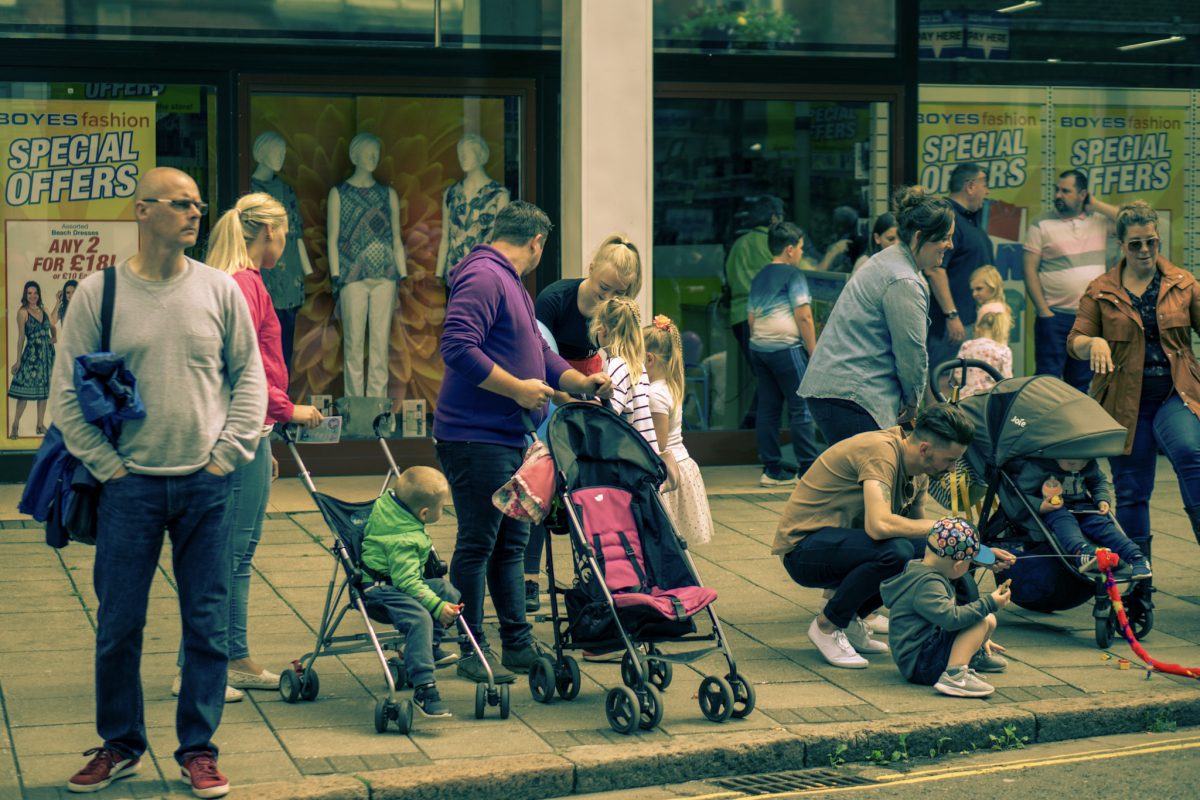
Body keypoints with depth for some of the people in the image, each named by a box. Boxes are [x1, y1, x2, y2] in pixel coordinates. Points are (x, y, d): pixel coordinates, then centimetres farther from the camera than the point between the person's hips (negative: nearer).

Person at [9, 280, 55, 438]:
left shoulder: (43, 309, 9)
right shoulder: (23, 312, -6)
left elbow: (53, 326, 27)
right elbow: (21, 336, -7)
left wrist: (54, 338, 10)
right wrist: (18, 360, -7)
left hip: (47, 352, 6)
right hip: (32, 352, -6)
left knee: (44, 388, 8)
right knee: (25, 388, -8)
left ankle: (41, 425, 14)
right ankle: (15, 425, -4)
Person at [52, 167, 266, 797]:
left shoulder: (219, 289, 3)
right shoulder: (98, 292, -1)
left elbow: (250, 377, 8)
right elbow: (66, 394, 1)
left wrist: (227, 456, 0)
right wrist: (108, 465, -4)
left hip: (206, 485, 1)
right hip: (130, 485, -1)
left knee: (208, 624, 5)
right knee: (117, 625, 5)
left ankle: (197, 749, 18)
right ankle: (120, 745, 23)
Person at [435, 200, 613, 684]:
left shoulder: (511, 283, 20)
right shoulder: (482, 277, -15)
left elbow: (538, 351, 23)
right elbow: (458, 347, -26)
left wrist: (581, 382, 9)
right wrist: (517, 388, -22)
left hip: (510, 437, 11)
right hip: (476, 438, -11)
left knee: (511, 544, 14)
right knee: (477, 544, -3)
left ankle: (518, 644, 21)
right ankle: (473, 653, 5)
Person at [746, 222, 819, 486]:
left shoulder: (759, 278, 15)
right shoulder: (793, 275, -7)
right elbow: (803, 317, -13)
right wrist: (813, 351, -8)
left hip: (758, 347, 8)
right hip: (786, 347, -8)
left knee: (767, 409, 7)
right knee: (801, 408, -3)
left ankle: (772, 469, 8)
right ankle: (809, 469, -4)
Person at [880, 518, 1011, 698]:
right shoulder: (927, 584, -21)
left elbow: (949, 615, 27)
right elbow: (951, 618, -34)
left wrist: (980, 640, 31)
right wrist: (989, 604, -26)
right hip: (920, 667, -11)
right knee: (980, 622, -23)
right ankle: (954, 675, -32)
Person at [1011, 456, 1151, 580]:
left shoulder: (1089, 465, 0)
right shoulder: (1038, 467, -17)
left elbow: (1099, 482, 19)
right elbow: (1019, 494, -15)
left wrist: (1103, 499, 0)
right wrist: (1039, 506, -31)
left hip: (1081, 506, 5)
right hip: (1050, 509, -5)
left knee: (1100, 523, -22)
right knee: (1064, 521, -36)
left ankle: (1136, 557, -35)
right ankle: (1082, 553, -65)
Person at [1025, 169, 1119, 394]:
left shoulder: (1100, 220, 8)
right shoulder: (1041, 225, 1)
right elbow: (1030, 270, -2)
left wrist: (1096, 205, -2)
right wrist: (1043, 311, -10)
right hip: (1054, 316, -3)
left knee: (1082, 381, 10)